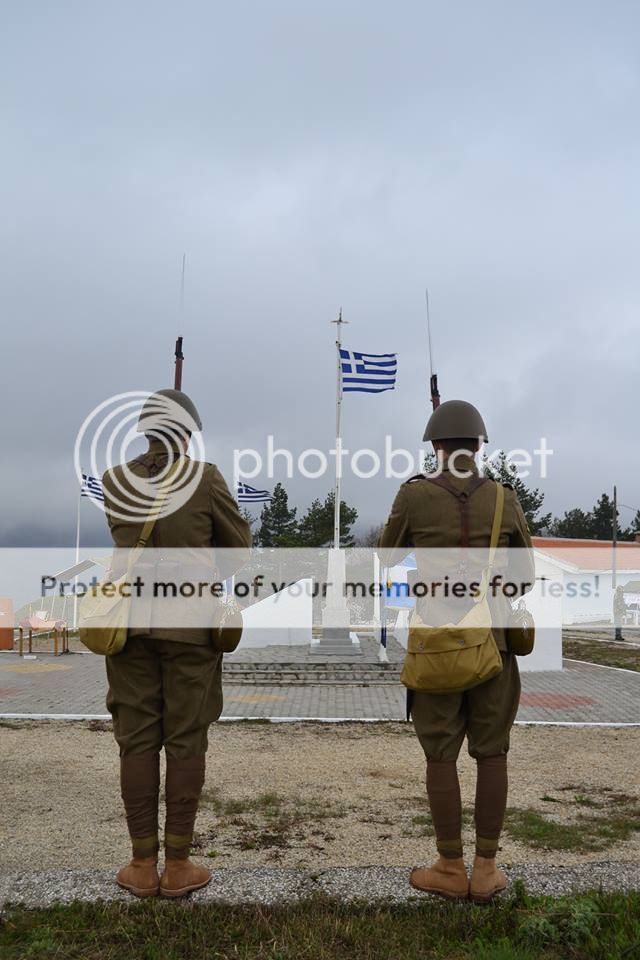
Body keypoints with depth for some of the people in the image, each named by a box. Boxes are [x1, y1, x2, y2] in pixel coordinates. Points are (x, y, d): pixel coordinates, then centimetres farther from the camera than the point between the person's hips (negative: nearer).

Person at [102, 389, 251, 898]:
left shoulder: (115, 481, 1)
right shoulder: (204, 478, -10)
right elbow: (240, 543, 1)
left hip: (131, 624, 3)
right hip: (191, 626, -3)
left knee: (137, 742, 9)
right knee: (185, 743, 6)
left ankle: (143, 867, 17)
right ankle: (178, 866, 15)